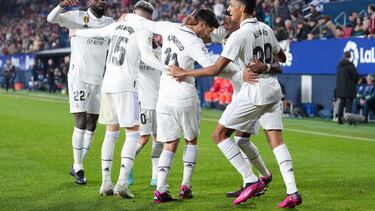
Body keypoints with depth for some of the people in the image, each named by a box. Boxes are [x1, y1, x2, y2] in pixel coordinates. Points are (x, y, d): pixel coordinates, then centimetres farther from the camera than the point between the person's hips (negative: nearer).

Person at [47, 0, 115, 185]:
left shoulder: (110, 23, 9)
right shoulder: (77, 17, -5)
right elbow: (51, 19, -18)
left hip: (98, 80, 5)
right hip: (79, 78, -5)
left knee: (91, 126, 7)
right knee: (81, 123, -8)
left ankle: (77, 166, 20)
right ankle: (78, 169, 4)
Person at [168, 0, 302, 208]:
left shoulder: (239, 35, -14)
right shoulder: (266, 29, 8)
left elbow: (216, 69, -17)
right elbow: (282, 58, 22)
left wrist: (185, 73, -9)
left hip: (253, 91, -8)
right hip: (273, 89, 8)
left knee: (219, 134, 3)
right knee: (275, 139, 6)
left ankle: (250, 180, -2)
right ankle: (292, 192, -5)